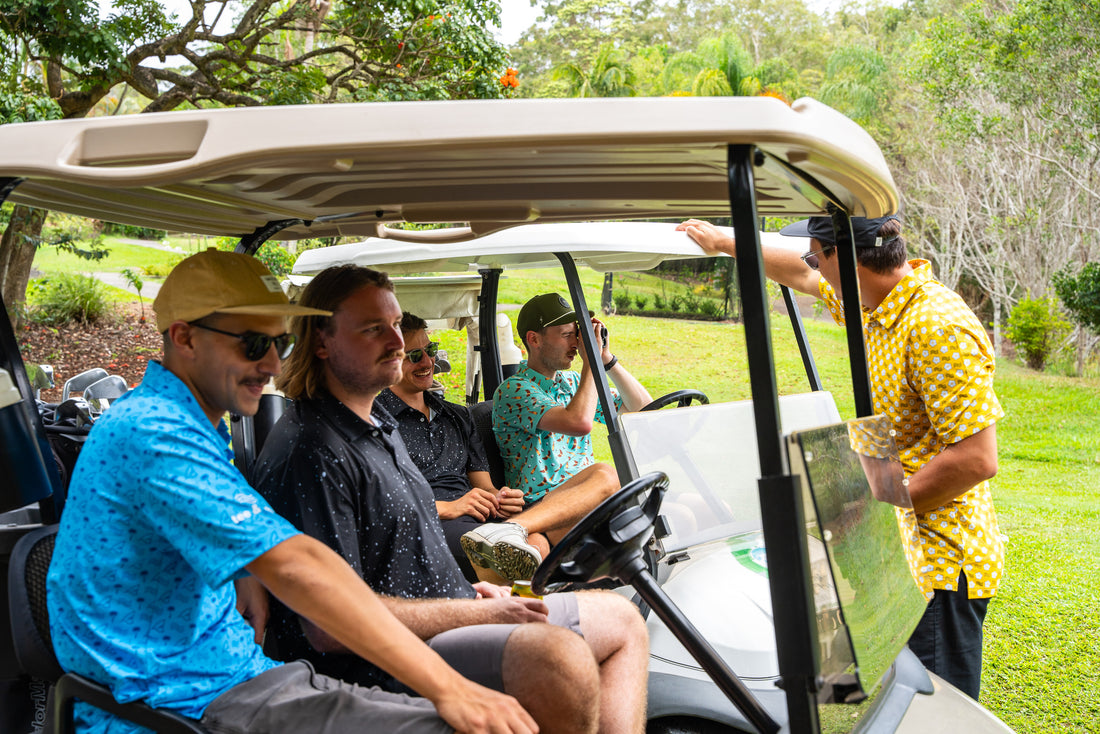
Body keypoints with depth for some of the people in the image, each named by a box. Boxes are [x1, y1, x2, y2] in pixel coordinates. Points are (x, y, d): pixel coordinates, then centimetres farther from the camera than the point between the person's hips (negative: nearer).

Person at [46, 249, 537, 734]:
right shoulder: (155, 433, -20)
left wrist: (246, 574, 8)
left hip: (240, 677, 10)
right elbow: (294, 565, -29)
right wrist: (447, 688, -31)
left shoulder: (196, 424, 14)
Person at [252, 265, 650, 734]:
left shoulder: (380, 422, 17)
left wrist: (467, 591, 10)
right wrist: (481, 613, -17)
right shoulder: (309, 452, -18)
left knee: (621, 620, 12)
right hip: (378, 666, -11)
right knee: (561, 661, -34)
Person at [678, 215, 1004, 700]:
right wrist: (724, 242, 28)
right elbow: (802, 278, 26)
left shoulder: (939, 329, -22)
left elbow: (976, 459, -24)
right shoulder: (875, 302, 6)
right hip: (899, 550, 9)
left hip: (937, 564, -9)